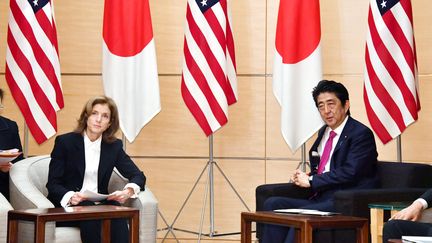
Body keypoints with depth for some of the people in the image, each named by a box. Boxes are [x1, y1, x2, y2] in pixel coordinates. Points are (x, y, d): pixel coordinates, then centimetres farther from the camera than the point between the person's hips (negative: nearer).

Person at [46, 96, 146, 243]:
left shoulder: (114, 146, 9)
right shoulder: (65, 142, -1)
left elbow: (138, 176, 6)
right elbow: (52, 184, -4)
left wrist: (128, 191, -18)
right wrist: (70, 197, -26)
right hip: (66, 209, -2)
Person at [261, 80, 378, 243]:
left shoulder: (361, 134, -6)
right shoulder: (324, 132, 20)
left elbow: (349, 173, -17)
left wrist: (311, 181, -11)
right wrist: (303, 177, 3)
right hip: (319, 199, 8)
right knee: (273, 204, -12)